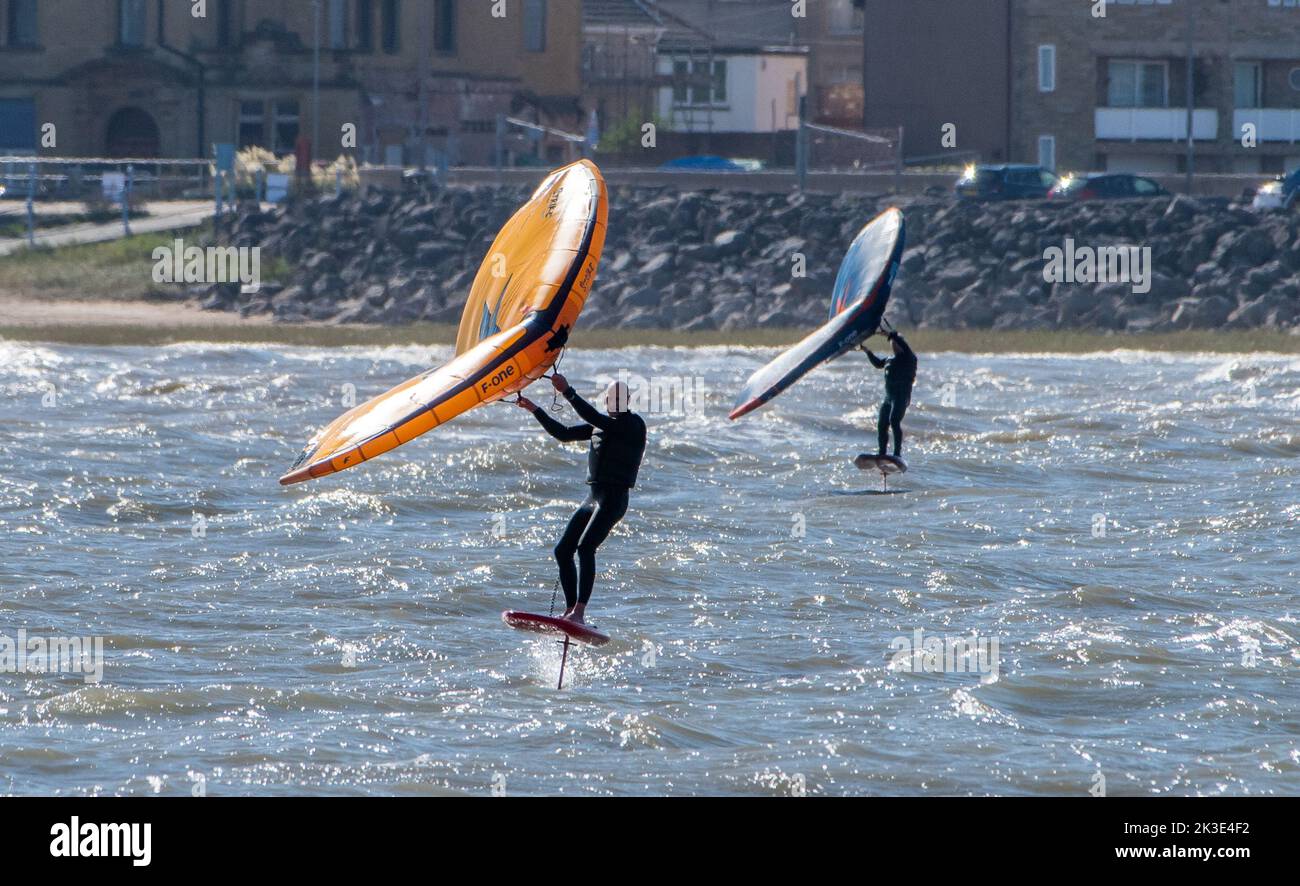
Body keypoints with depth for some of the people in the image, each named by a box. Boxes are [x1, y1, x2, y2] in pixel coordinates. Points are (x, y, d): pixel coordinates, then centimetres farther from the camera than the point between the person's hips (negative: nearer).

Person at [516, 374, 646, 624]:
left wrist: (567, 392, -25)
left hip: (613, 498, -9)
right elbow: (564, 434, 20)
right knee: (563, 551, 4)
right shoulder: (602, 424, 17)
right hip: (593, 498, 9)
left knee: (585, 547, -25)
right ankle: (571, 610, 8)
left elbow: (594, 418, -22)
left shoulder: (634, 425, -8)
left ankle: (579, 612, -32)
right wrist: (535, 410, 16)